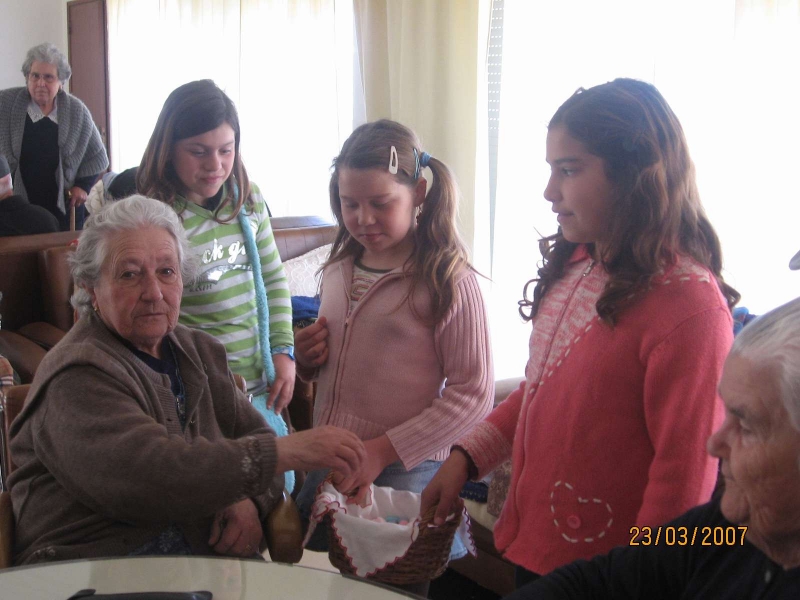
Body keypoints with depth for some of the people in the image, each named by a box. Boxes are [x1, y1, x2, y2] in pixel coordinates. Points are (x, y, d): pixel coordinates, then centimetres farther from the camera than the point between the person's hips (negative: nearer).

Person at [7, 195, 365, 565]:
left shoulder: (200, 351, 15)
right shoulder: (77, 377, -14)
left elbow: (253, 432, 11)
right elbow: (150, 473, -28)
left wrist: (250, 500, -12)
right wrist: (287, 451, -29)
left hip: (205, 553, 7)